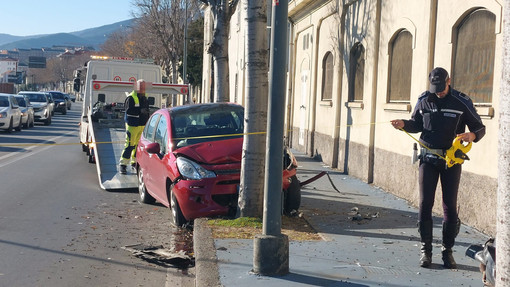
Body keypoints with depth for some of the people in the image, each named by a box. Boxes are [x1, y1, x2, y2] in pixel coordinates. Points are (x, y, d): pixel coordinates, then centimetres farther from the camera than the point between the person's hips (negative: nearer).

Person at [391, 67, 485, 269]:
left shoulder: (462, 102, -5)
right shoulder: (424, 100, 2)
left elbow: (479, 127, 0)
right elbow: (416, 124, 14)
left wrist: (471, 135, -22)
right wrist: (403, 124, -7)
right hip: (429, 158, 2)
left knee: (450, 206, 3)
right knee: (425, 204, -1)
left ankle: (447, 251, 15)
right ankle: (425, 249, 9)